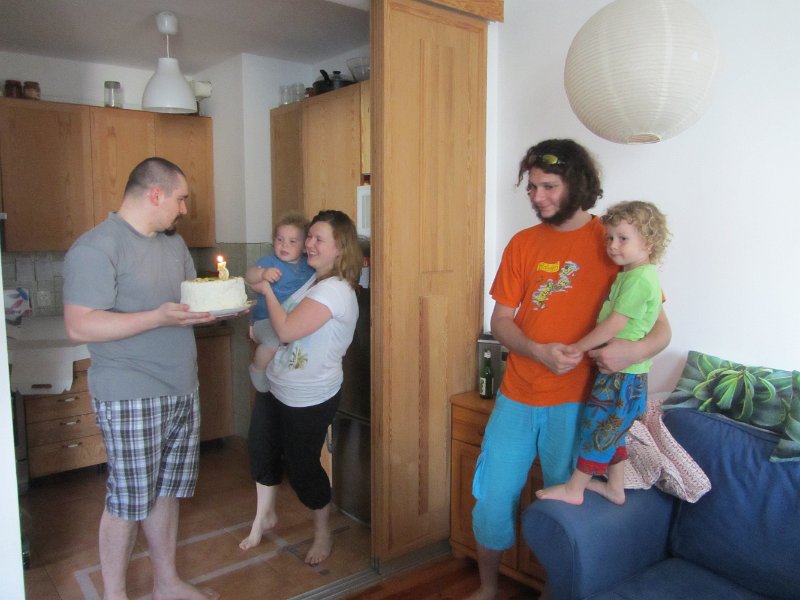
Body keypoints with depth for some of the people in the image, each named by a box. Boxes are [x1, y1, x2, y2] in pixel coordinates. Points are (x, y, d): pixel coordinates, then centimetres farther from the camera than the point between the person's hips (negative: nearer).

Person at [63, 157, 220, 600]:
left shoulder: (173, 242, 11)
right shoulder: (96, 248, -15)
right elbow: (79, 327, -21)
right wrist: (159, 317, -28)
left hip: (182, 392, 8)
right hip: (131, 400, -7)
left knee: (165, 492, 18)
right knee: (128, 501, 6)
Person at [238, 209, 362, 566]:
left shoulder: (335, 290, -24)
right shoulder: (312, 280, 4)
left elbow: (287, 330, -28)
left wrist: (267, 291, -15)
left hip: (309, 399, -8)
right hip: (276, 386, 9)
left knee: (302, 466, 6)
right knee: (262, 449, 20)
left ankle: (323, 534, 32)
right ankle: (264, 516, 46)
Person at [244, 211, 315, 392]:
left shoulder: (308, 265, 7)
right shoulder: (269, 261, -7)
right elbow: (248, 278, -23)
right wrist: (263, 273, -41)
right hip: (266, 318, -5)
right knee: (273, 343, -30)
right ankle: (257, 371, 0)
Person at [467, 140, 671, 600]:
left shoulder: (613, 242, -5)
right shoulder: (524, 244, 4)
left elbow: (661, 327, -4)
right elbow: (501, 321, 3)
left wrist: (636, 349, -27)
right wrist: (539, 351, -17)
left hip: (576, 401, -3)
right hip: (518, 395, 3)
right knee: (491, 498, 10)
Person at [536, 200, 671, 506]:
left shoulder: (639, 278, -20)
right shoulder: (631, 274, 11)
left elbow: (616, 323, -22)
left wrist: (577, 348, -15)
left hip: (622, 374, -10)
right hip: (619, 370, 10)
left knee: (596, 426, 1)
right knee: (611, 430, 19)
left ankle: (573, 489, 13)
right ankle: (615, 488, 32)